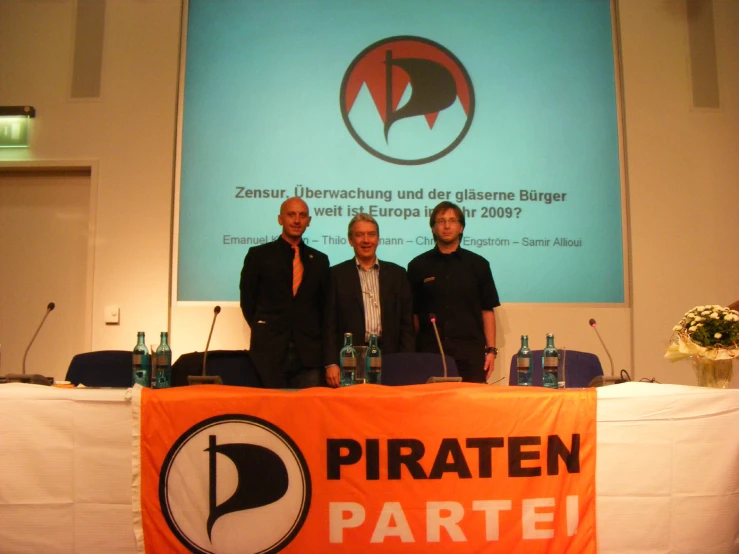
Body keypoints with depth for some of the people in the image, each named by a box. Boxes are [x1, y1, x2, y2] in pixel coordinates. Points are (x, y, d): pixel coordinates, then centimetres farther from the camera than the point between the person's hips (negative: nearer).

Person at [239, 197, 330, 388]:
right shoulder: (259, 255, 5)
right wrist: (263, 331, 4)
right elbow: (247, 299, 8)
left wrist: (315, 335, 6)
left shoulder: (319, 260, 12)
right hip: (269, 350, -2)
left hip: (308, 352, 2)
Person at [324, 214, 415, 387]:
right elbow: (330, 324, 3)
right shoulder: (337, 274, 6)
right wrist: (331, 364, -5)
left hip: (389, 358, 2)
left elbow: (406, 323, 10)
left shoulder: (397, 273, 12)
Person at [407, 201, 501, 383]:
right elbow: (412, 313, 7)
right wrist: (412, 353, 2)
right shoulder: (418, 266, 7)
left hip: (470, 353, 1)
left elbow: (488, 310, 8)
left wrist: (491, 349, 1)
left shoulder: (478, 264, 9)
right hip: (429, 352, 0)